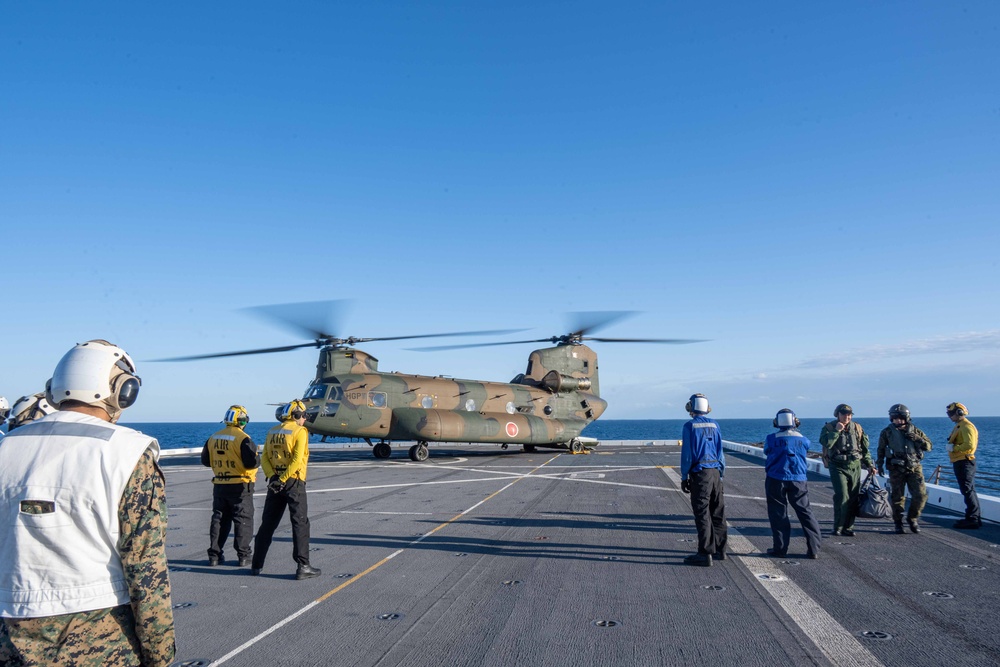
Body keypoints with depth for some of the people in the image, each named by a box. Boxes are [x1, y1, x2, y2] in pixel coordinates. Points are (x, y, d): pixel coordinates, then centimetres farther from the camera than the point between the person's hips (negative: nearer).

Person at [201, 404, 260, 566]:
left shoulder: (213, 438, 5)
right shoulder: (242, 438, -16)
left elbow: (205, 460, 14)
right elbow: (252, 462, -21)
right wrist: (258, 459, 0)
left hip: (219, 485, 6)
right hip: (240, 486, -6)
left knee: (219, 519, 16)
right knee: (243, 521, 3)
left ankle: (214, 555, 20)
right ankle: (243, 556, 5)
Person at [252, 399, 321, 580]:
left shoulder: (272, 431, 11)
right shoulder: (300, 431, -8)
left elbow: (264, 457, 4)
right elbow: (297, 459, -18)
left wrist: (272, 476, -6)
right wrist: (283, 479, -15)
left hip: (275, 482, 6)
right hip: (294, 482, -6)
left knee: (267, 523, 14)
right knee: (300, 524, -2)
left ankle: (257, 565, 20)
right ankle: (303, 566, -3)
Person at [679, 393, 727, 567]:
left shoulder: (690, 426, -8)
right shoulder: (714, 424, 7)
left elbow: (687, 454, -9)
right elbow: (720, 450, 10)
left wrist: (684, 477, -3)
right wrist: (721, 473, 16)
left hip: (700, 474, -6)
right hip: (715, 472, 6)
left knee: (702, 514, -2)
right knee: (717, 513, 13)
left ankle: (705, 553, 0)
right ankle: (720, 550, 22)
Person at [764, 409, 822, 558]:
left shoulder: (771, 439, -5)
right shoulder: (803, 440, 1)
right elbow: (805, 456, 15)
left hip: (776, 480, -2)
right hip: (798, 480, 2)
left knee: (778, 514, 6)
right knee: (805, 512, 9)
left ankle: (780, 549, 7)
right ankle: (814, 549, 9)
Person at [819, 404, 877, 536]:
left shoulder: (857, 428, 9)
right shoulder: (829, 427, -2)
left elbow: (864, 449, 16)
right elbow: (825, 443, -21)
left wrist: (869, 465, 13)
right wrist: (837, 431, -19)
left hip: (855, 466, 4)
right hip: (838, 467, -4)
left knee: (853, 497, 3)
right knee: (842, 496, -13)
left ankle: (848, 527, 13)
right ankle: (838, 527, -2)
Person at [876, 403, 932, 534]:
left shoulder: (915, 431, 6)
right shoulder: (887, 432, 3)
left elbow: (928, 446, 5)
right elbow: (881, 450, 11)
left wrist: (916, 438, -12)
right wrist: (879, 465, 7)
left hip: (914, 468, 1)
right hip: (896, 469, -1)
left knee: (921, 495, -3)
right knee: (898, 497, 2)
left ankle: (912, 518, 18)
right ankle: (898, 523, 15)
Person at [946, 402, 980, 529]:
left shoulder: (967, 427, -15)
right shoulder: (959, 426, 18)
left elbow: (969, 445, -26)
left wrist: (953, 448, -16)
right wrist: (951, 447, 3)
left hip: (964, 462, -11)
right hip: (960, 462, 11)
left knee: (968, 491, -8)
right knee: (970, 491, 14)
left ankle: (972, 519, -6)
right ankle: (975, 518, 20)